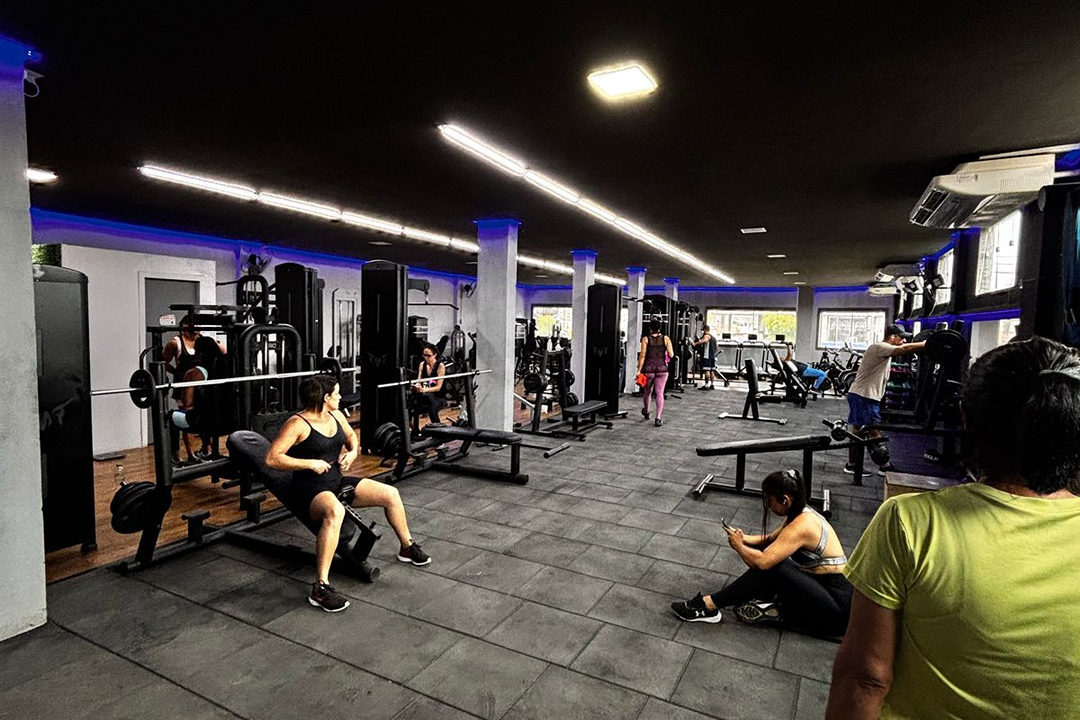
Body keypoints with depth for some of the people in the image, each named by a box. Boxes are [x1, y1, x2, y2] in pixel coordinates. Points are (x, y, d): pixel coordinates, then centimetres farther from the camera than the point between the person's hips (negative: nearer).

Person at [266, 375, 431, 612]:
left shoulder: (336, 415, 6)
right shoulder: (298, 423, -17)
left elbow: (351, 436, 24)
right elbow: (272, 458, -20)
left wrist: (352, 452, 2)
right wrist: (310, 463, -23)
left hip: (337, 481, 8)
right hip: (309, 489, -8)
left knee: (390, 494, -2)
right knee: (335, 512, -42)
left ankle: (407, 547, 21)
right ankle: (321, 588, -36)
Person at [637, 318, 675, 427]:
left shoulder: (645, 339, -4)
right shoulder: (666, 338, 0)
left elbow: (642, 355, -9)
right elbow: (671, 354, -5)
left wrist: (639, 370, -7)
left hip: (648, 369, 0)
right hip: (662, 369, 0)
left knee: (647, 392, 18)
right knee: (659, 393, 0)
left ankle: (646, 412, 40)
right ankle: (658, 418, -9)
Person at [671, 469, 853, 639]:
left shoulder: (801, 525, -24)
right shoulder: (802, 514, 6)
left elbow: (762, 561, -31)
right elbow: (772, 540, 19)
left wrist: (738, 546, -10)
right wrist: (744, 539, -2)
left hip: (836, 607, -10)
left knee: (770, 566, -23)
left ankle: (707, 606, -16)